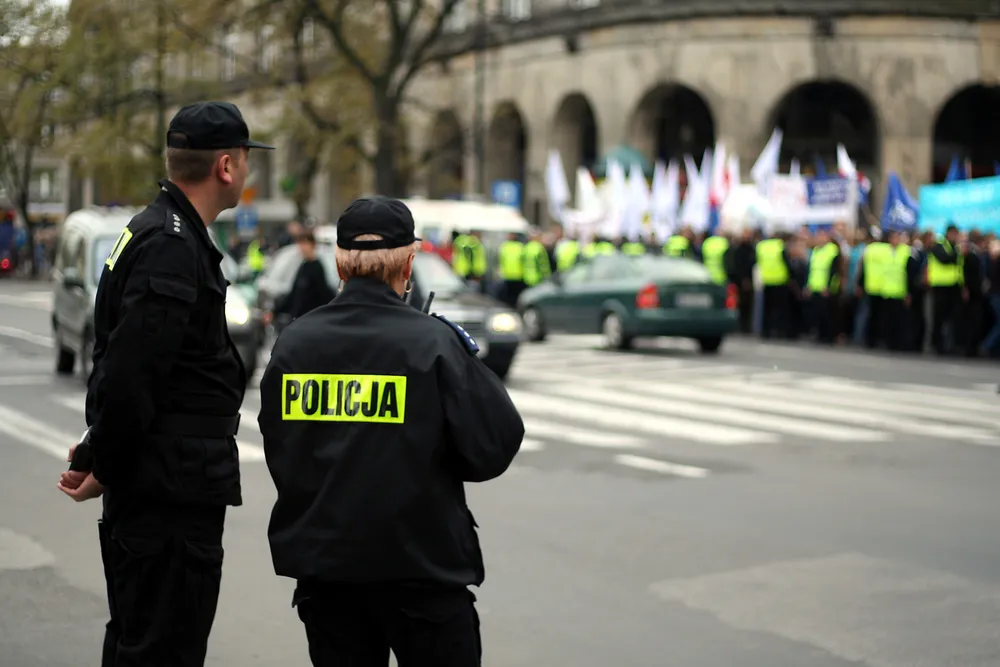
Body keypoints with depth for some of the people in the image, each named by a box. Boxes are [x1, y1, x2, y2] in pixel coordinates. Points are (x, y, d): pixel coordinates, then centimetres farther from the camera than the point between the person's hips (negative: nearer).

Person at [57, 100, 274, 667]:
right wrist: (103, 465, -13)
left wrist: (102, 455, 16)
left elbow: (123, 367, 18)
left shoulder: (155, 232, 15)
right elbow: (128, 372, -25)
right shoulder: (173, 248, -19)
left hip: (155, 486, 10)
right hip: (173, 489, -10)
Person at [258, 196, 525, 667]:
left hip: (322, 562, 4)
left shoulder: (293, 342, -1)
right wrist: (469, 364, 1)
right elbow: (494, 447, -13)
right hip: (420, 564, -4)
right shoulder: (433, 343, -13)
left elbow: (278, 452, 7)